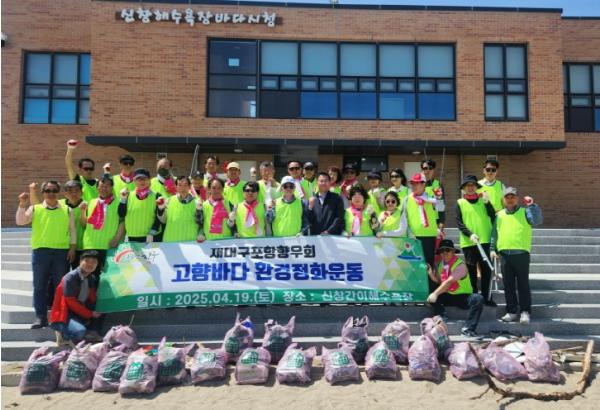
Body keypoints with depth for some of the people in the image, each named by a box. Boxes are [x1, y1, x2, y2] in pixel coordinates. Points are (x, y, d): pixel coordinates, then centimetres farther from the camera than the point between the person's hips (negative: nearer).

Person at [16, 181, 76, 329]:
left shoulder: (67, 210, 8)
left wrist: (72, 247, 1)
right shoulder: (35, 209, 7)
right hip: (40, 251, 0)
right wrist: (22, 205, -15)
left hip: (62, 251, 0)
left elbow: (72, 230, 9)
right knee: (39, 286, 2)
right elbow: (20, 221, -4)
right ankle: (40, 316, 9)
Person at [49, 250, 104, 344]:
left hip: (82, 313, 8)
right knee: (80, 332, -33)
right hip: (65, 315, -8)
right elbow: (71, 302, -18)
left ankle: (93, 333, -8)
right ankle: (63, 333, -2)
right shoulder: (70, 278, -16)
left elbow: (92, 300, 8)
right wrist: (90, 314, -16)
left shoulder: (93, 279, 5)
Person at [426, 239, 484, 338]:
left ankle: (467, 329, -28)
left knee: (478, 298, -33)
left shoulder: (460, 265, -17)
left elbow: (449, 282, -28)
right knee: (432, 298, -23)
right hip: (448, 296, 4)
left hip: (463, 297, -4)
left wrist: (435, 294, -36)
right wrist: (430, 273, -12)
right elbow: (438, 281, 6)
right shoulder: (440, 264, 4)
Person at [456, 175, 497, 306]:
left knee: (486, 270, 1)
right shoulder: (460, 203, 6)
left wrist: (487, 203, -12)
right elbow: (459, 222, 0)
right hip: (468, 242, -1)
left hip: (485, 241, 1)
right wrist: (470, 234, -13)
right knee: (471, 271, 4)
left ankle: (486, 297, 11)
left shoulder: (483, 200, 11)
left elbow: (493, 217, 0)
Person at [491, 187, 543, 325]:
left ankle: (525, 312, 7)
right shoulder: (499, 215, 14)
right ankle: (511, 311, 16)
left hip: (521, 254, -3)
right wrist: (493, 249, 9)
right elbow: (494, 234, 17)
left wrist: (532, 205, -20)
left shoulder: (525, 212, 4)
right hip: (504, 254, 4)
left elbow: (537, 221, -14)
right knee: (508, 285, 8)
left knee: (523, 284, 1)